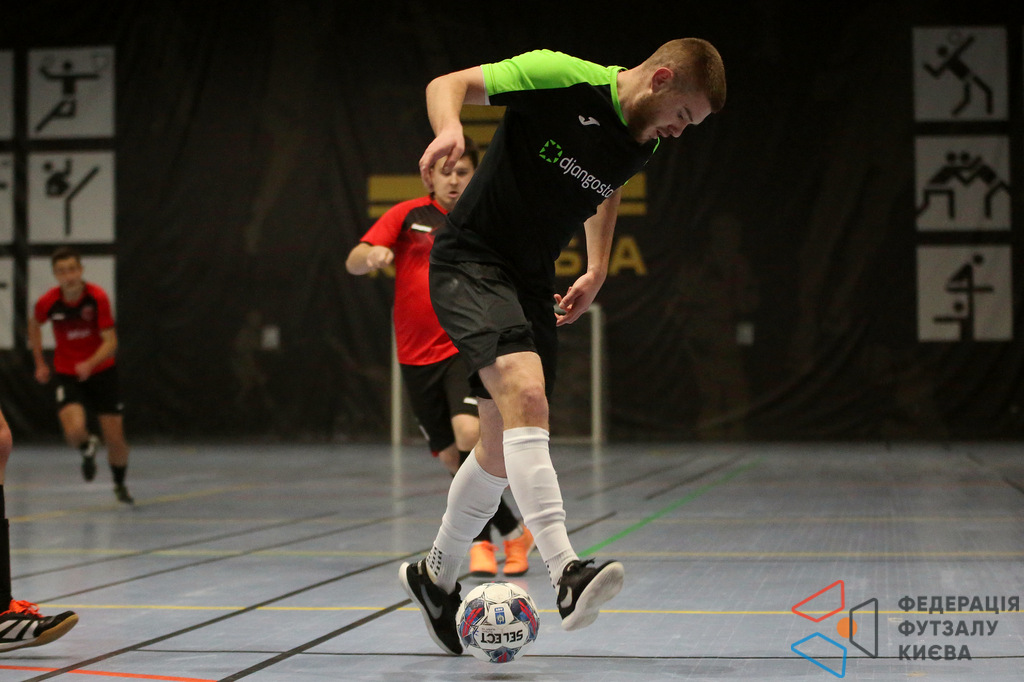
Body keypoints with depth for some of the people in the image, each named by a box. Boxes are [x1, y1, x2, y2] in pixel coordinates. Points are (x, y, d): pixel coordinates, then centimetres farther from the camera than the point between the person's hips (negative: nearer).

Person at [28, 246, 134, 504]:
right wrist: (40, 363, 11)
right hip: (67, 374, 0)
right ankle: (88, 448, 15)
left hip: (101, 371, 0)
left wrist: (90, 364, -35)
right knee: (75, 431, -24)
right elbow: (34, 324, 11)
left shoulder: (97, 297, -18)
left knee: (115, 438, -1)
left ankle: (120, 484, 30)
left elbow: (110, 342, -18)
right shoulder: (48, 302, -13)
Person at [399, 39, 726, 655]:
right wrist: (450, 129, -35)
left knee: (503, 449, 9)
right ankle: (567, 573, -38)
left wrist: (596, 272, 21)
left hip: (531, 282, 8)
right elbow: (448, 83, -14)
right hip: (469, 263, -8)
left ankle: (436, 576, 30)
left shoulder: (644, 143, 6)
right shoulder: (559, 76, -16)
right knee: (525, 393, -29)